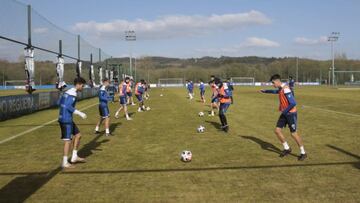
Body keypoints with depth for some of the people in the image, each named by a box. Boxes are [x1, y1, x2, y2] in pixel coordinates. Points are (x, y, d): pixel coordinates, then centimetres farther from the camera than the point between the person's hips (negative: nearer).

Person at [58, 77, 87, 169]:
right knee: (68, 140, -4)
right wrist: (80, 113, -18)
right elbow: (68, 106, -23)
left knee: (78, 135, 16)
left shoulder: (67, 92, 13)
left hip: (68, 119, 10)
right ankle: (65, 163, 3)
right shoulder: (72, 94, -15)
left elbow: (60, 102, 17)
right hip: (66, 120, -10)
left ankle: (74, 157, 21)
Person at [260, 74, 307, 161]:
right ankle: (287, 148, 20)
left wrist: (284, 111, -17)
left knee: (294, 133, -4)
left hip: (291, 113, -9)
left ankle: (303, 153, 11)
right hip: (285, 114, 9)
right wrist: (265, 91, 45)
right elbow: (275, 91, 35)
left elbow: (293, 103, -27)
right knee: (277, 130, 4)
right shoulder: (280, 89, 7)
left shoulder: (285, 89, -22)